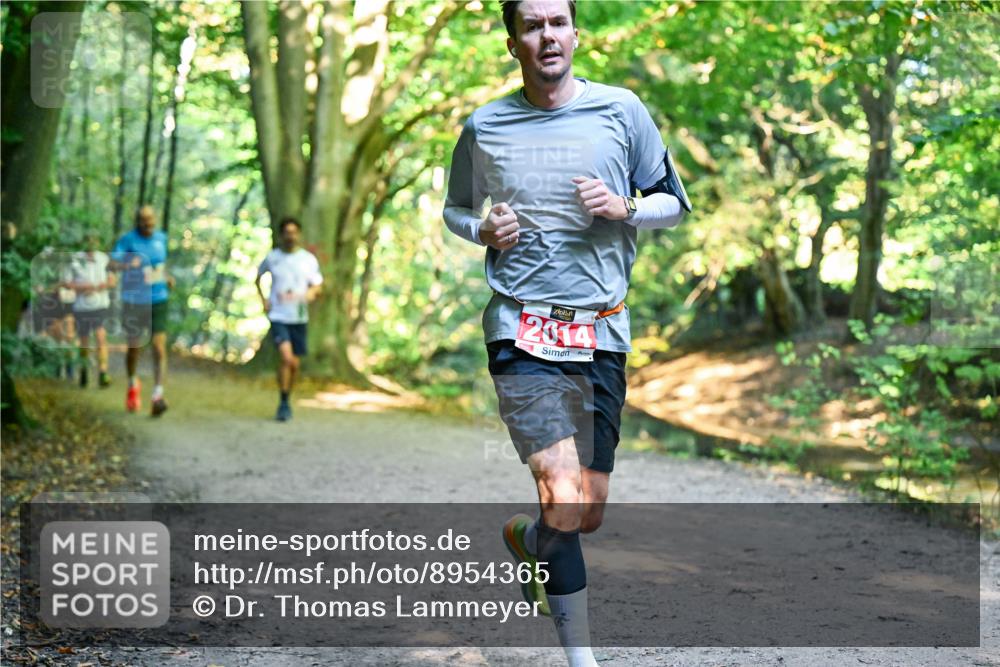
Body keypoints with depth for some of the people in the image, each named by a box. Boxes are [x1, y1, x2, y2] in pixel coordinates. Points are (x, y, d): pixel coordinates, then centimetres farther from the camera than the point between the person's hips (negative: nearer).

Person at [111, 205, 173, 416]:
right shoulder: (128, 240, -11)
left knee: (159, 349, -13)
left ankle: (157, 396, -17)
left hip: (158, 302, 2)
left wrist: (166, 277, 5)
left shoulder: (161, 237, 4)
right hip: (134, 303, -2)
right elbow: (112, 264, -25)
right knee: (134, 349, 13)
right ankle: (133, 385, 41)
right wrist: (127, 265, -45)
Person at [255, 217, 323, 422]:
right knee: (286, 357, -20)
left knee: (295, 363, 9)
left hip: (299, 317, 2)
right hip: (278, 316, -2)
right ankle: (283, 403, -10)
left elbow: (317, 286, 7)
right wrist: (263, 299, 4)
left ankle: (287, 399, 30)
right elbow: (258, 277, 18)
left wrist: (309, 294, -16)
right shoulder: (272, 257, 1)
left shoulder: (309, 259, 2)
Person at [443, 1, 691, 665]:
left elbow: (675, 203, 10)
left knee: (589, 514, 9)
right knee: (564, 497, -17)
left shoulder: (620, 110, 3)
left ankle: (525, 539, 44)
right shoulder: (484, 127, 3)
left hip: (603, 334, 2)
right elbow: (456, 208, 19)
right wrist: (483, 231, -3)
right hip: (521, 329, -2)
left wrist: (623, 209, -11)